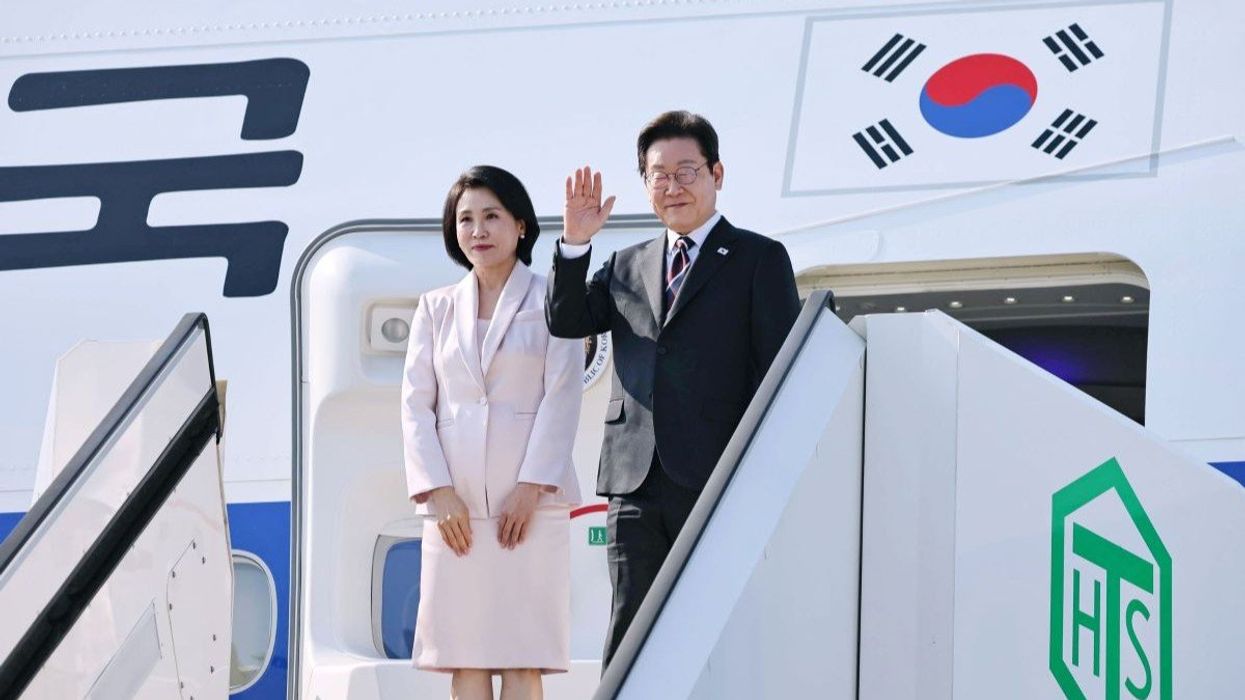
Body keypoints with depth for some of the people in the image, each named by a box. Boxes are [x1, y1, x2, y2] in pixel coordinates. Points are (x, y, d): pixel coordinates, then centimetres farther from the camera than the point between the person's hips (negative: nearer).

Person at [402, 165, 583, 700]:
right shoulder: (436, 309, 15)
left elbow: (562, 397, -2)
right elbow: (416, 404, 9)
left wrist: (531, 489, -11)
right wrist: (438, 492, -5)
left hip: (530, 501, -3)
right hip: (455, 504, 3)